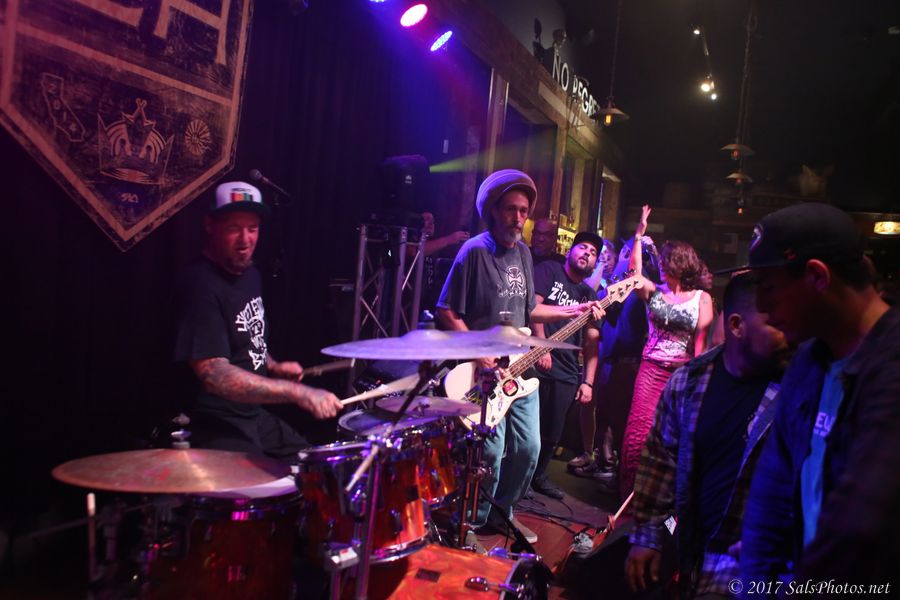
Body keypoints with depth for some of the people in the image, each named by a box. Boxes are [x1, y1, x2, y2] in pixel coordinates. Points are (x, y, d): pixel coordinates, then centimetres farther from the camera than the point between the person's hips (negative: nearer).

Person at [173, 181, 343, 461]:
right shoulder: (200, 284, -22)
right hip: (214, 427, -9)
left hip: (254, 414, 9)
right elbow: (214, 375, -31)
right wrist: (299, 393, -34)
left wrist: (272, 366, 4)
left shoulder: (250, 273, 7)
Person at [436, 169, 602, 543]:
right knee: (491, 453, -6)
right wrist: (478, 353, -19)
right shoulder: (475, 251, -12)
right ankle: (474, 523, 17)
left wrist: (573, 311, 10)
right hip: (485, 371, -7)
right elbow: (447, 312, -13)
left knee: (528, 448, 12)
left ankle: (502, 512, 33)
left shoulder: (523, 252, 11)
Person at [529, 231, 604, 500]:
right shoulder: (549, 270, 2)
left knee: (552, 434, 13)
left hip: (567, 374, 5)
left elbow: (591, 342, 12)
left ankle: (538, 476, 33)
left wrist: (587, 381, 4)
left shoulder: (589, 295, 16)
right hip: (536, 362, -5)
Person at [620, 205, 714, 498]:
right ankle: (631, 495, 9)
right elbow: (635, 271, -12)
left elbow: (701, 339, -1)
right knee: (639, 431, -4)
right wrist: (639, 234, -13)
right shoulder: (653, 291, 7)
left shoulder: (702, 298, 2)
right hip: (651, 368, 1)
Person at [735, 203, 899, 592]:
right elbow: (774, 487, 5)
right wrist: (758, 582, 0)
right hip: (809, 575, 7)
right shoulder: (808, 362, 3)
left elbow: (860, 525, -32)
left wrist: (802, 584, -18)